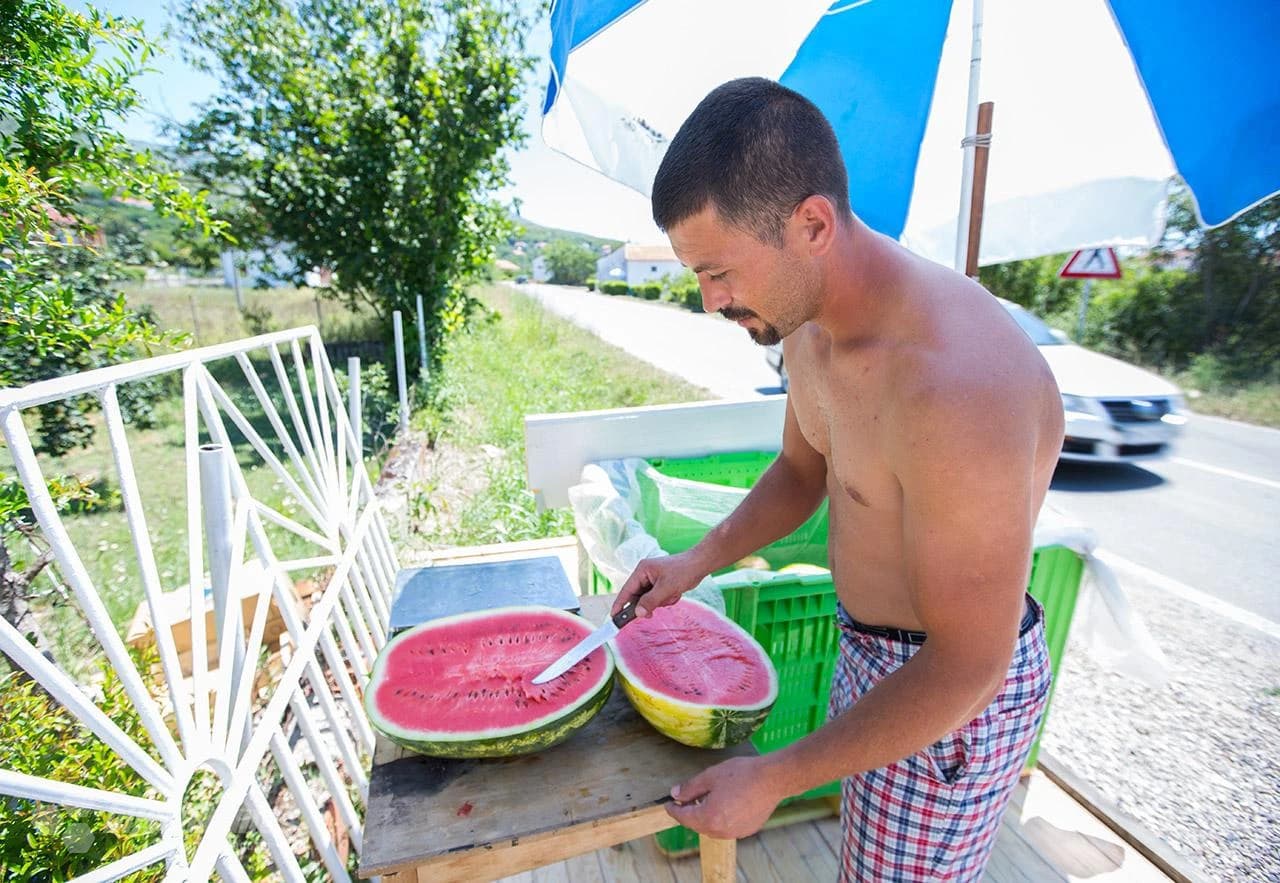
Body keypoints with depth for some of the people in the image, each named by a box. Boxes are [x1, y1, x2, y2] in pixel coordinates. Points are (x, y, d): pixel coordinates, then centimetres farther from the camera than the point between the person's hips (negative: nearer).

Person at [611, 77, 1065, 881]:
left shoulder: (956, 386, -36)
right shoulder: (810, 320, -7)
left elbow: (966, 669, -28)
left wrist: (773, 779, -20)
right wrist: (699, 561, -5)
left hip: (950, 693, -7)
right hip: (869, 647, 7)